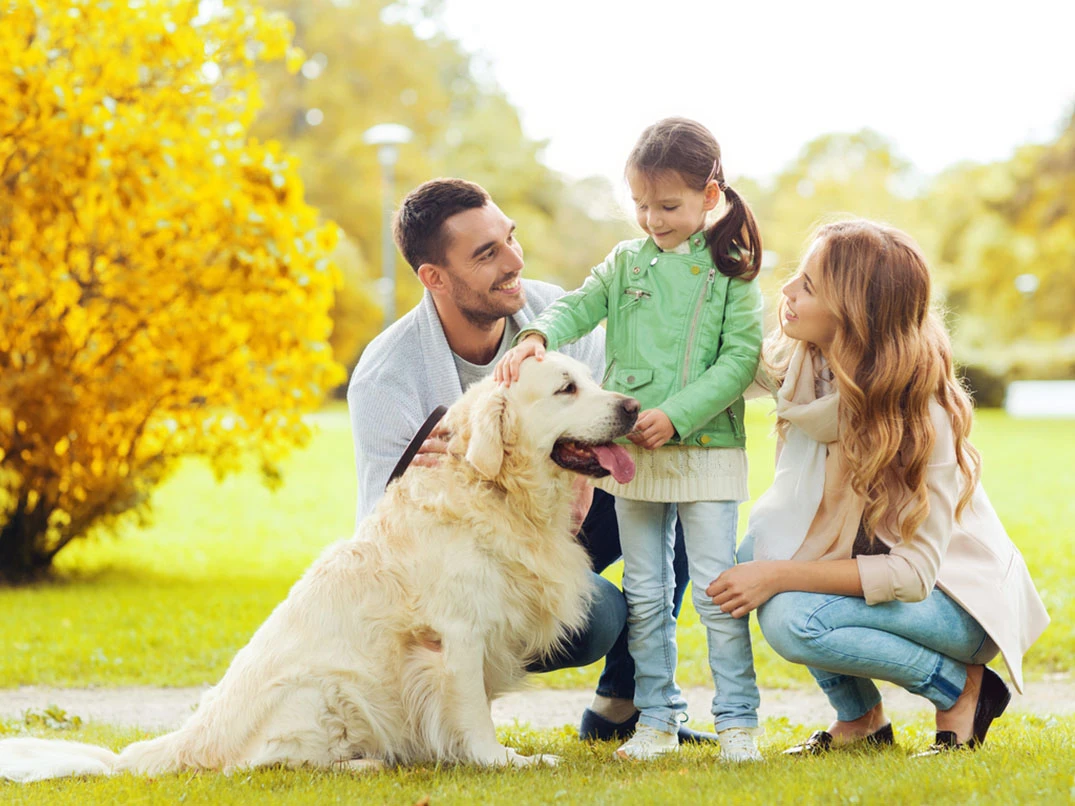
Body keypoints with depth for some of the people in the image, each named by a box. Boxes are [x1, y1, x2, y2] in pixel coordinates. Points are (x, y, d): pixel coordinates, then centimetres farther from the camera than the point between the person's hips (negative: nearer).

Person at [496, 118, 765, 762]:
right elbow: (579, 306, -2)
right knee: (646, 595, 9)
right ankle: (657, 720, 18)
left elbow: (740, 360, -9)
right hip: (632, 451, 4)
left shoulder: (732, 272, -2)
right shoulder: (627, 263, 9)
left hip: (708, 450, -4)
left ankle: (738, 722, 6)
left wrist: (676, 415, -18)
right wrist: (537, 336, -24)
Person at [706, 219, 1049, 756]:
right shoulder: (805, 371, -7)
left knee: (791, 618, -27)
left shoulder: (918, 414, -27)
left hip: (959, 599, -7)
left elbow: (912, 574, -27)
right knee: (755, 549, -17)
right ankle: (860, 719, -1)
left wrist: (778, 577, -28)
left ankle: (963, 687, -6)